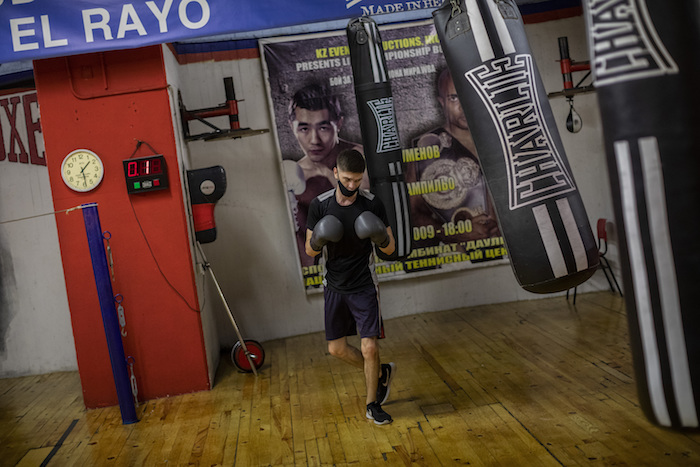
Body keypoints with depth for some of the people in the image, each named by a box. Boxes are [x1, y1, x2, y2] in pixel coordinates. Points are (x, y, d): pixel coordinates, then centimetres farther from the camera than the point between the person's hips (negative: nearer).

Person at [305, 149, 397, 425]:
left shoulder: (373, 204, -9)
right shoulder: (320, 204, -7)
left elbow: (390, 249, -3)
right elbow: (310, 251, 0)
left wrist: (381, 239, -27)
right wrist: (317, 242, -24)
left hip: (364, 286, -2)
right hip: (334, 286, 3)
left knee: (369, 347, -6)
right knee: (336, 348, 8)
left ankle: (372, 405, 18)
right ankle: (381, 373, 33)